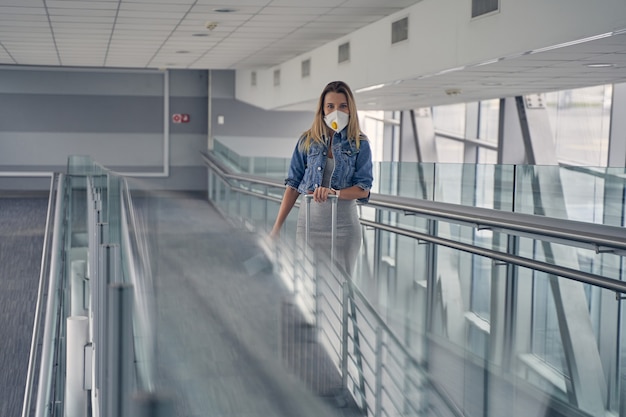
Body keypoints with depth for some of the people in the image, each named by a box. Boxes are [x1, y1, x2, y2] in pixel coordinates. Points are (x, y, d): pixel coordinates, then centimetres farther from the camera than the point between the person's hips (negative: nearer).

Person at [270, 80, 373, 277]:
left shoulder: (359, 144, 1)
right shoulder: (307, 141, 4)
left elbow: (364, 189, -6)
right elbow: (293, 185, 5)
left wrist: (334, 192, -24)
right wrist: (277, 226, 1)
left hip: (343, 225, -1)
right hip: (309, 222, 1)